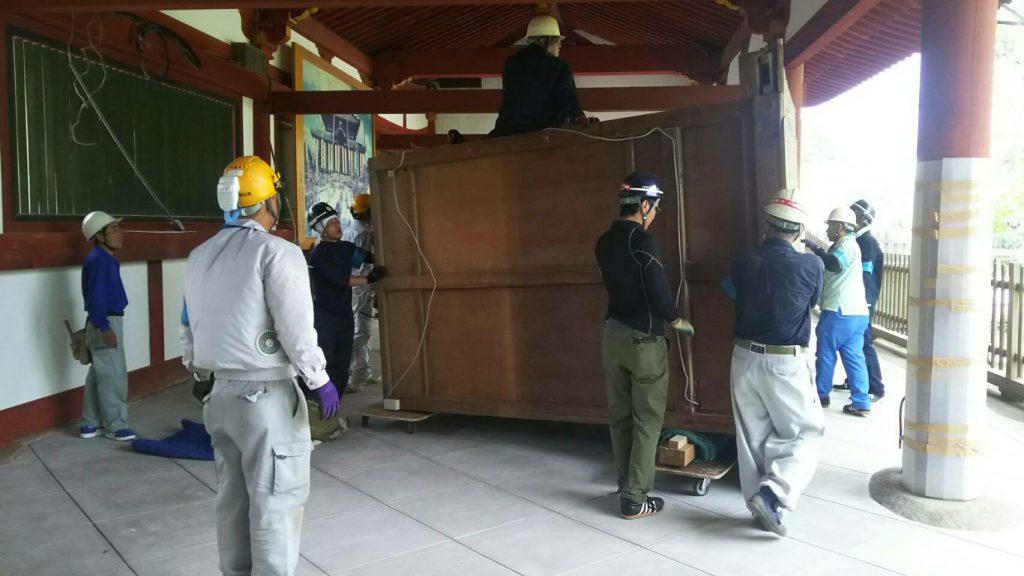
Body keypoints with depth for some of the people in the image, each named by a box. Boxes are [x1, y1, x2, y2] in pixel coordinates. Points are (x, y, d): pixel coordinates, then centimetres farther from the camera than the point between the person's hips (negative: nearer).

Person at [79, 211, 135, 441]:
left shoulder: (105, 259, 14)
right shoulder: (97, 259, -16)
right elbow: (95, 296, -22)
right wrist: (104, 327, -24)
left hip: (108, 321, 10)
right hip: (105, 323, -10)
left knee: (99, 374, 14)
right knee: (113, 375, -4)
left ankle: (91, 424, 22)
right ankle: (115, 425, 3)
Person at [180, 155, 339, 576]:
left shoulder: (199, 257, 11)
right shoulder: (276, 252, -13)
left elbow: (188, 327, 17)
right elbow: (296, 328, -17)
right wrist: (321, 381, -7)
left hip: (221, 392, 8)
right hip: (267, 395, -7)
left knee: (233, 497, 17)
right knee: (275, 501, 2)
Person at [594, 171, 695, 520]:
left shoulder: (604, 242, 7)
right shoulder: (644, 243, -17)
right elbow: (658, 292, -17)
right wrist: (676, 320, 3)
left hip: (613, 333, 8)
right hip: (643, 339, -7)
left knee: (619, 416, 14)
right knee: (646, 420, 2)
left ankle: (626, 487, 25)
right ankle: (635, 500, 6)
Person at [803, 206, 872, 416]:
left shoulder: (846, 244, -10)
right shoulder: (847, 245, 22)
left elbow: (835, 264, -29)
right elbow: (834, 266, 26)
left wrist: (816, 249, -19)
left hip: (840, 311, -9)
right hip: (856, 312, 9)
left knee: (826, 354, 5)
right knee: (854, 357, 6)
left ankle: (821, 395, 16)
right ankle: (861, 403, 4)